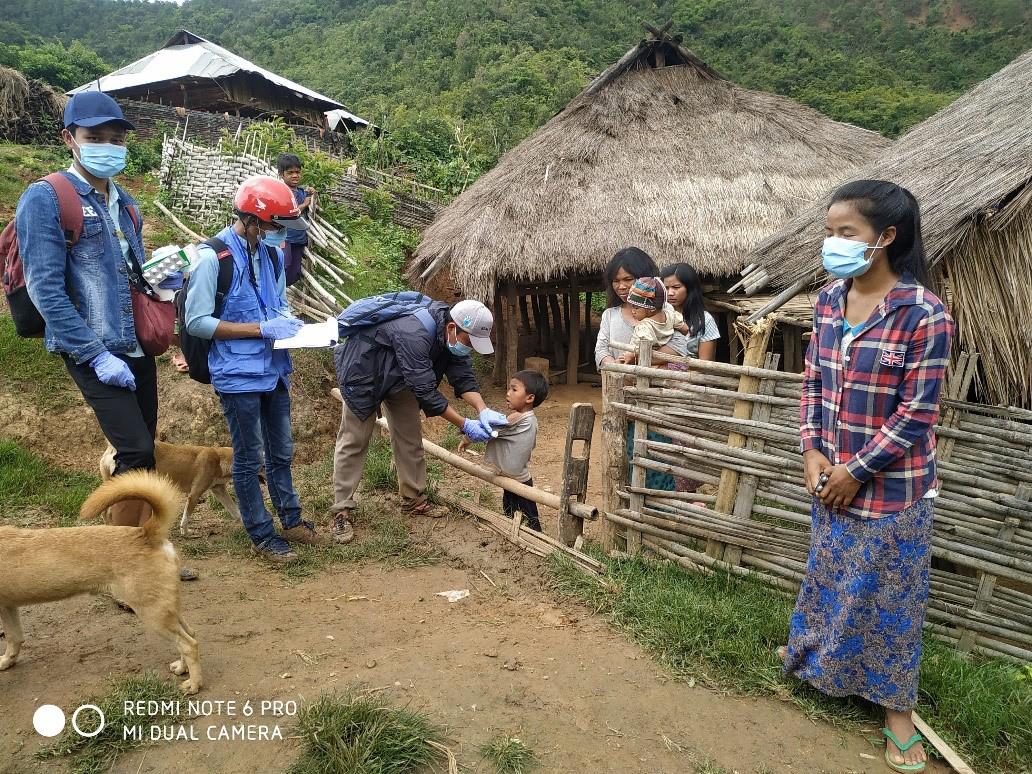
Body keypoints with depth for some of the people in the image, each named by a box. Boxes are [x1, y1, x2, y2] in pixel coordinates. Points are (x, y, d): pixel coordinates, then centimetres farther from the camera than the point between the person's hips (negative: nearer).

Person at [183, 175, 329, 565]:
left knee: (281, 451, 19)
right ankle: (262, 536, 22)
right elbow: (197, 322, -18)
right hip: (238, 376, -7)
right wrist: (262, 329, -21)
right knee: (249, 458, 8)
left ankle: (292, 521, 34)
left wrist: (292, 324, -5)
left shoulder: (272, 254, 4)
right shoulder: (212, 258, -16)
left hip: (274, 370, 7)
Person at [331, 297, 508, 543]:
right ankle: (341, 510, 3)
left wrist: (483, 410, -31)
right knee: (354, 440, -4)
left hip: (398, 376, 8)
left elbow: (463, 377, -14)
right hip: (363, 371, -8)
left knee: (410, 436, 6)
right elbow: (425, 391, -38)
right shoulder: (414, 335, -42)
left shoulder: (453, 335, -16)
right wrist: (464, 425, -33)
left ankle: (414, 499, 17)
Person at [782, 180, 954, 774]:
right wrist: (813, 451, -5)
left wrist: (855, 471, -15)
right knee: (830, 576, 23)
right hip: (832, 477, 6)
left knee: (889, 593, 9)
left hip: (892, 485, -5)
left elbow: (917, 413, -19)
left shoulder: (923, 313, -21)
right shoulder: (830, 300, -2)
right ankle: (820, 658, 49)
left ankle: (897, 710, 28)